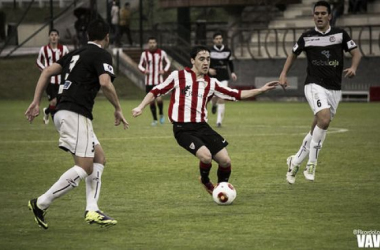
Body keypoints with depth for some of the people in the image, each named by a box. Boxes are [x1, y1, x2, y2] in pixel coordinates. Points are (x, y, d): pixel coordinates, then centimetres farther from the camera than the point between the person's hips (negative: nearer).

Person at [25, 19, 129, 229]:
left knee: (99, 158, 14)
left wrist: (36, 102, 14)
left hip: (63, 113, 9)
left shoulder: (76, 53, 21)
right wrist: (118, 109, -7)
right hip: (75, 114, -9)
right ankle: (41, 204, -14)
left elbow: (47, 71, 15)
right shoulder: (102, 55, -3)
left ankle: (92, 210, 5)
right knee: (84, 168, -12)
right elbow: (105, 83, -20)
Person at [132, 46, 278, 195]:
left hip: (202, 127, 5)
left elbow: (236, 95, 11)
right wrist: (140, 107, -7)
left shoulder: (211, 83, 11)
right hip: (183, 129, -5)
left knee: (225, 161, -6)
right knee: (206, 156, -26)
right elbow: (156, 91, 5)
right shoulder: (178, 76, 0)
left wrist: (261, 90, 5)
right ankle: (205, 181, 8)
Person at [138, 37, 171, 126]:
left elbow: (168, 63, 13)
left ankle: (161, 114, 10)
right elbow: (140, 65, 12)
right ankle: (155, 119, 18)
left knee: (159, 99, -18)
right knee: (151, 101, 4)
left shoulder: (162, 53, -1)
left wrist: (165, 70, -5)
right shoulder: (144, 54, 1)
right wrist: (143, 70, -9)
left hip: (159, 81, -2)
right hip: (149, 81, 2)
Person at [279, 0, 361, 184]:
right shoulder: (307, 37, 2)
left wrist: (353, 67, -16)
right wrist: (283, 74, 5)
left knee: (316, 131, 6)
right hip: (315, 85, -3)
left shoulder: (340, 34, 3)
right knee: (324, 119, -28)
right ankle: (311, 163, -17)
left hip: (334, 89, 3)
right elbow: (293, 55, 17)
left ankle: (295, 162, 23)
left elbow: (356, 53, 4)